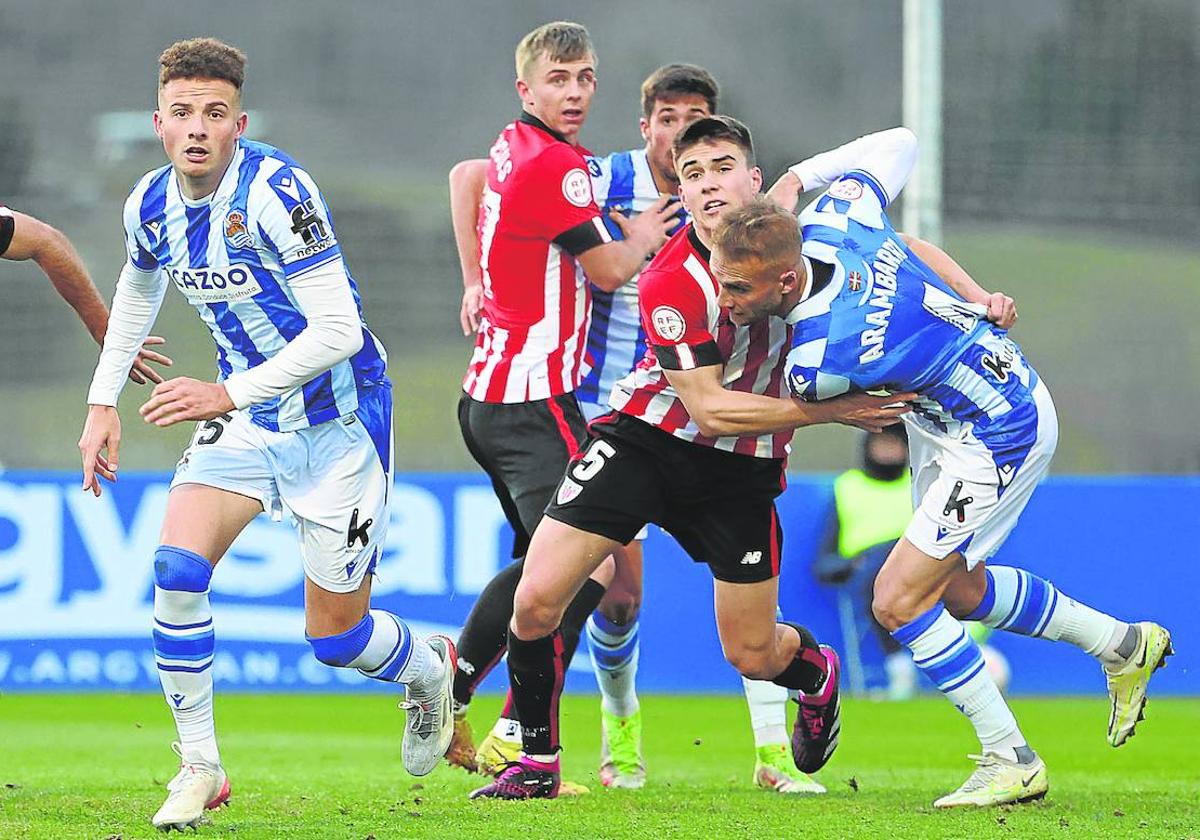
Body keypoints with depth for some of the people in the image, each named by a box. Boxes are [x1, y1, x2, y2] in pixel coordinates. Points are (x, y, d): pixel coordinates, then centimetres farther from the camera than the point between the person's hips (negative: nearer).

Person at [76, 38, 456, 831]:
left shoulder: (275, 192, -26)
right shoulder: (151, 206, -4)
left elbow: (338, 331, -29)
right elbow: (138, 291, 20)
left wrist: (230, 394, -32)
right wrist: (104, 401, 13)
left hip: (337, 421, -5)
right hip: (245, 417, 5)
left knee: (334, 635, 0)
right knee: (177, 566, -18)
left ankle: (431, 670, 36)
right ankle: (199, 767, -6)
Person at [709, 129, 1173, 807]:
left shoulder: (819, 358, -36)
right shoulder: (831, 219, -18)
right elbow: (899, 143, 0)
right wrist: (796, 179, -1)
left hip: (1000, 438, -10)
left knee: (899, 600, -10)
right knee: (960, 591, 22)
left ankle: (1011, 762, 3)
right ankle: (1124, 645, 40)